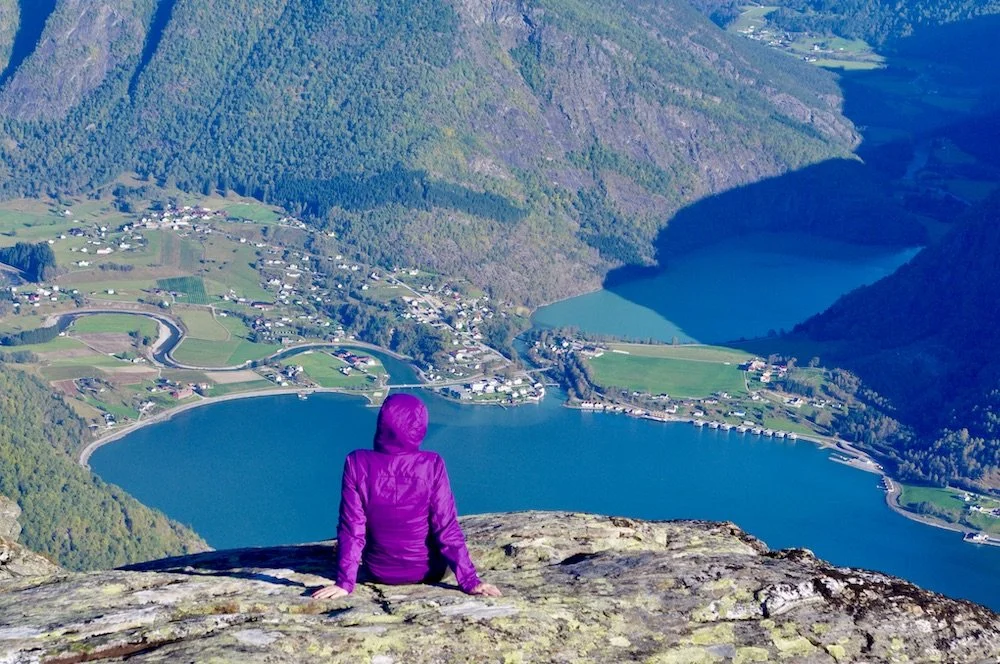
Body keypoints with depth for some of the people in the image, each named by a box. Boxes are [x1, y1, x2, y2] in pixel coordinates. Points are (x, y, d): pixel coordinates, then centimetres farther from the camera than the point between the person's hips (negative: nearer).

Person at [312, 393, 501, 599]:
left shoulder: (358, 464, -19)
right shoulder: (431, 465, -21)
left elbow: (351, 529, -16)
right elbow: (448, 528, -18)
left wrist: (345, 583, -9)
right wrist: (470, 581, -12)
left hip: (380, 571, 1)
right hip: (428, 572, -1)